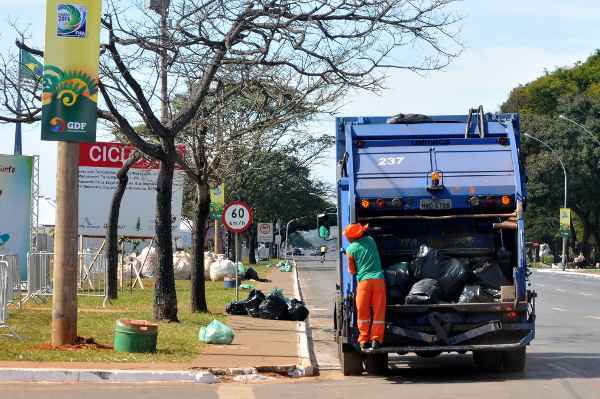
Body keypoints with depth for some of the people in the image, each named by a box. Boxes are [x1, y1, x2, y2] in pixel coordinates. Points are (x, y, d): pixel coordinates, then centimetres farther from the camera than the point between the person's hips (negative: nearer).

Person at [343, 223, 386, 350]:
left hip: (363, 280, -2)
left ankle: (364, 340, 6)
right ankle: (376, 339, 2)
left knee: (363, 312, 7)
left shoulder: (350, 249, 2)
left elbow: (352, 271, 11)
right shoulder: (370, 240, 12)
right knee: (378, 311, 5)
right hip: (378, 279, 2)